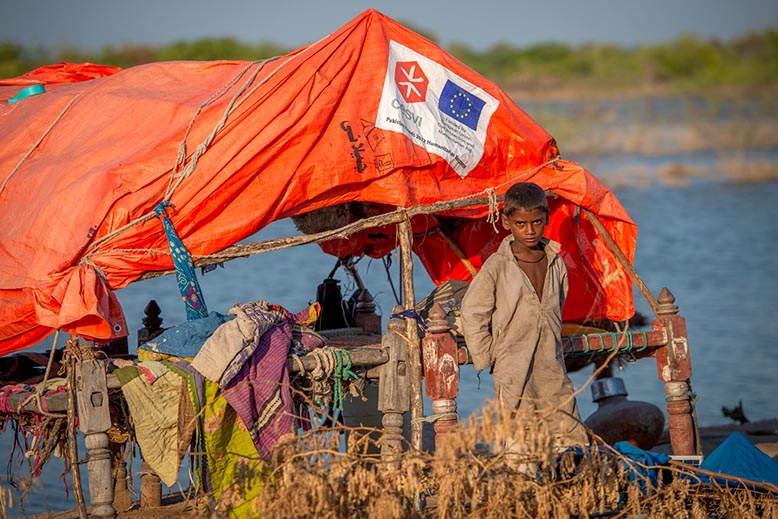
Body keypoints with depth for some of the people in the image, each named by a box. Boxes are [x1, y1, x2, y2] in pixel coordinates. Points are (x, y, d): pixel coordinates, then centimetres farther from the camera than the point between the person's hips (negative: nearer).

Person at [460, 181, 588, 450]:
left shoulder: (555, 262, 9)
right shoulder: (497, 266, -5)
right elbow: (472, 312, -2)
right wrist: (486, 358, -1)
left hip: (553, 368, 5)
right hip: (513, 371, -5)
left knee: (573, 439, 2)